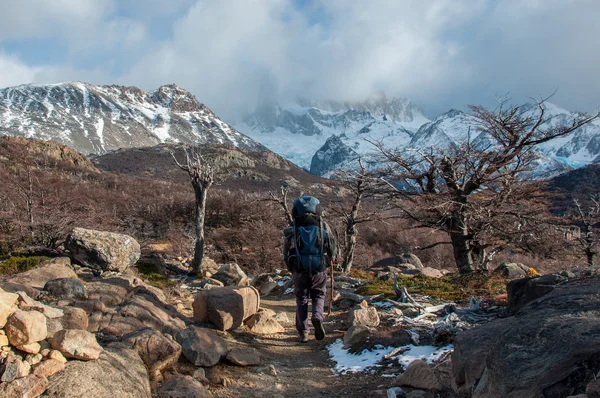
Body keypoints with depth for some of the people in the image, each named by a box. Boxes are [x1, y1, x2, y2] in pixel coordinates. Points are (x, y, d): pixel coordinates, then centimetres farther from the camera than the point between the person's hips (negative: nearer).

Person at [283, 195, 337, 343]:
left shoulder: (292, 228, 2)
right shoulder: (323, 226, 2)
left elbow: (286, 252, 7)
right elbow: (332, 247, 6)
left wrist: (291, 267, 23)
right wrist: (331, 259, 27)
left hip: (299, 269, 0)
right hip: (319, 269, 0)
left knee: (301, 299, 15)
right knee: (319, 295, 19)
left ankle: (303, 332, 11)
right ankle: (317, 317, -9)